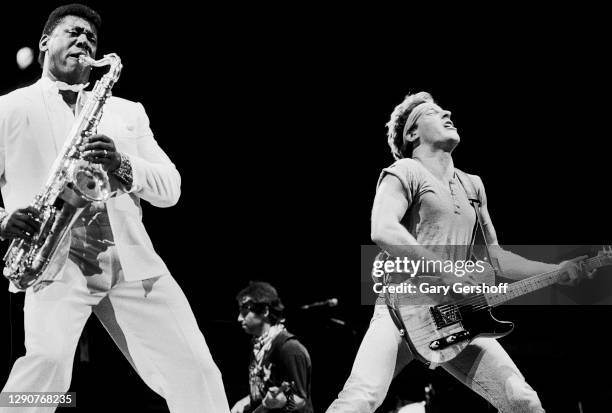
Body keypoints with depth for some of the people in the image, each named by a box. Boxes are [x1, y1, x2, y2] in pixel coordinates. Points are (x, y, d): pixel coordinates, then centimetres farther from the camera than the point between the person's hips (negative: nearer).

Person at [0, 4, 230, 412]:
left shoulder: (126, 112, 24)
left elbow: (170, 188, 15)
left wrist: (123, 166, -6)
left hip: (131, 261, 4)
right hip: (54, 260, -4)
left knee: (197, 375, -5)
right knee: (47, 362, -30)